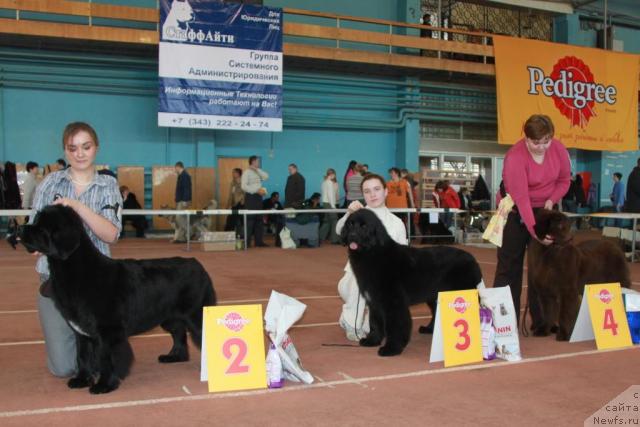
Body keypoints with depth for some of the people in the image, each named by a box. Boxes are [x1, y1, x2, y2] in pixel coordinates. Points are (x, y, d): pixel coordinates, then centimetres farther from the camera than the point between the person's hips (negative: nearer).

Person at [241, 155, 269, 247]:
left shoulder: (258, 172, 14)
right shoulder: (247, 172, -7)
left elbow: (266, 177, 1)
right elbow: (244, 186, -16)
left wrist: (257, 169, -3)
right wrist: (257, 190, -19)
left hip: (258, 197, 8)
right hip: (250, 197, -8)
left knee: (259, 220, 8)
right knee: (250, 220, -8)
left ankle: (259, 241, 12)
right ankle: (246, 242, -5)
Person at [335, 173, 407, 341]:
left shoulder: (396, 223, 3)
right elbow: (340, 230, -23)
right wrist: (349, 213, -44)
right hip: (355, 278, -2)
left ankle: (366, 324, 19)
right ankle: (352, 324, -13)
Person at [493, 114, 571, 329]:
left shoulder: (559, 149, -11)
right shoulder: (515, 157, -26)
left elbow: (564, 180, 4)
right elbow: (521, 199, -31)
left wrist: (551, 200, -15)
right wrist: (535, 232, -37)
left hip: (545, 210, 5)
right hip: (515, 212, -4)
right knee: (509, 267, -2)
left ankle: (541, 321, 11)